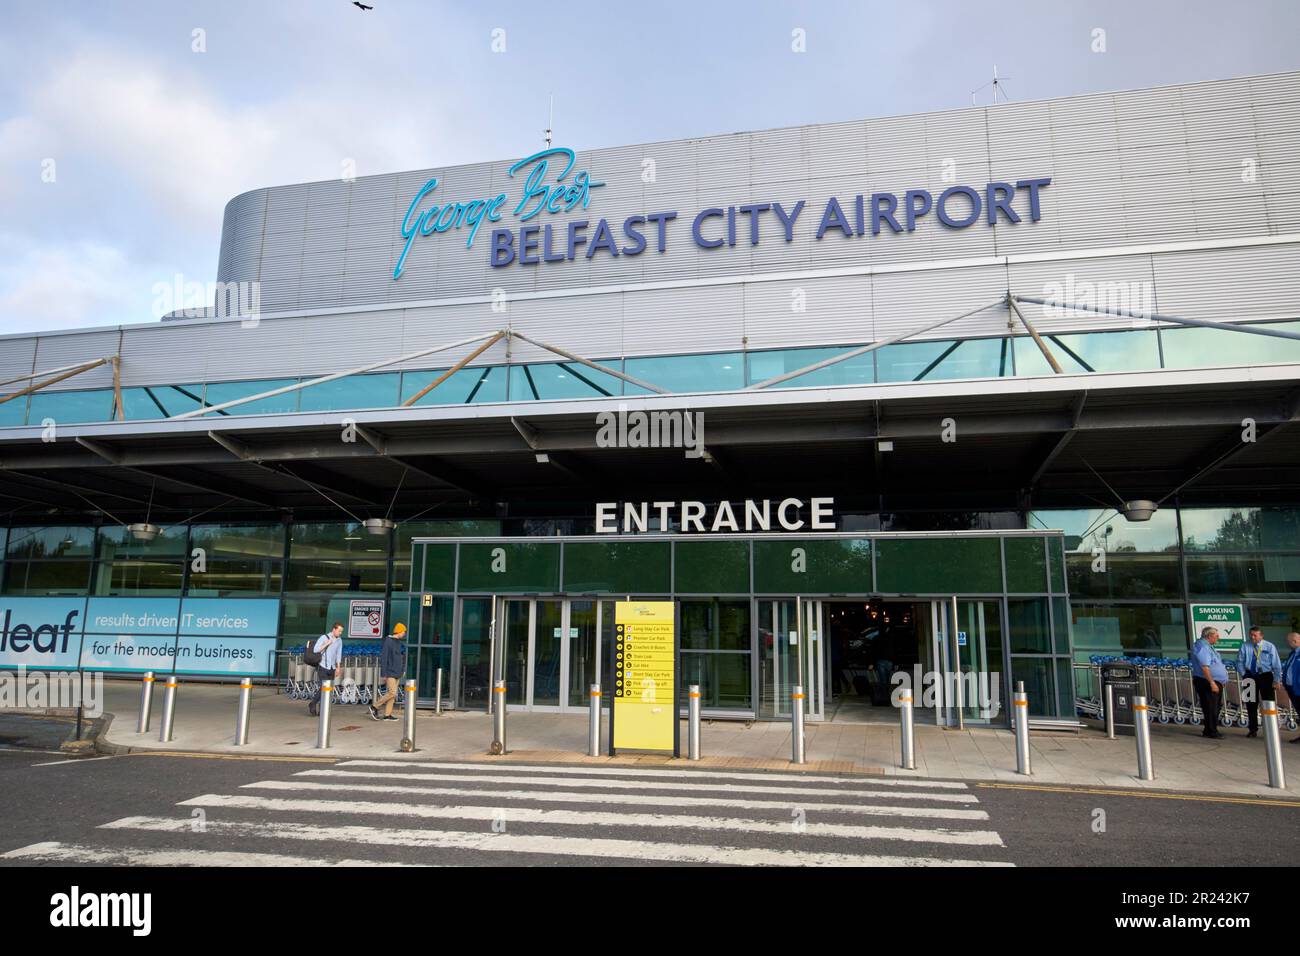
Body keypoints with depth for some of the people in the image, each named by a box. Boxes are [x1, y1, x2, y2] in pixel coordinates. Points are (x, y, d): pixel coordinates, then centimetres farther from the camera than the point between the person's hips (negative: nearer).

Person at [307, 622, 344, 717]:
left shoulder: (339, 640, 7)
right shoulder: (324, 637, -9)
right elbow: (315, 650, -14)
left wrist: (338, 668, 13)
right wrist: (327, 644, -19)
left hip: (332, 668, 5)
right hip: (323, 667, -5)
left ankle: (321, 710, 10)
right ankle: (312, 705, 9)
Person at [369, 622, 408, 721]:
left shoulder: (399, 642, 13)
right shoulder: (387, 641, -12)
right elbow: (383, 658, -14)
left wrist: (403, 670, 13)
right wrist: (383, 674, -16)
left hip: (397, 673, 8)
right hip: (390, 672, -8)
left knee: (393, 694, 6)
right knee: (392, 692, -12)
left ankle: (387, 715, 10)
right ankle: (374, 706, 2)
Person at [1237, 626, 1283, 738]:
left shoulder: (1269, 646, -4)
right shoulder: (1244, 646, -2)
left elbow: (1276, 664, -3)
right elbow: (1240, 662, 2)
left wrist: (1276, 680, -6)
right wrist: (1244, 675, -6)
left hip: (1266, 676, -1)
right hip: (1250, 676, 1)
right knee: (1251, 704, 7)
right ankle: (1253, 729, 16)